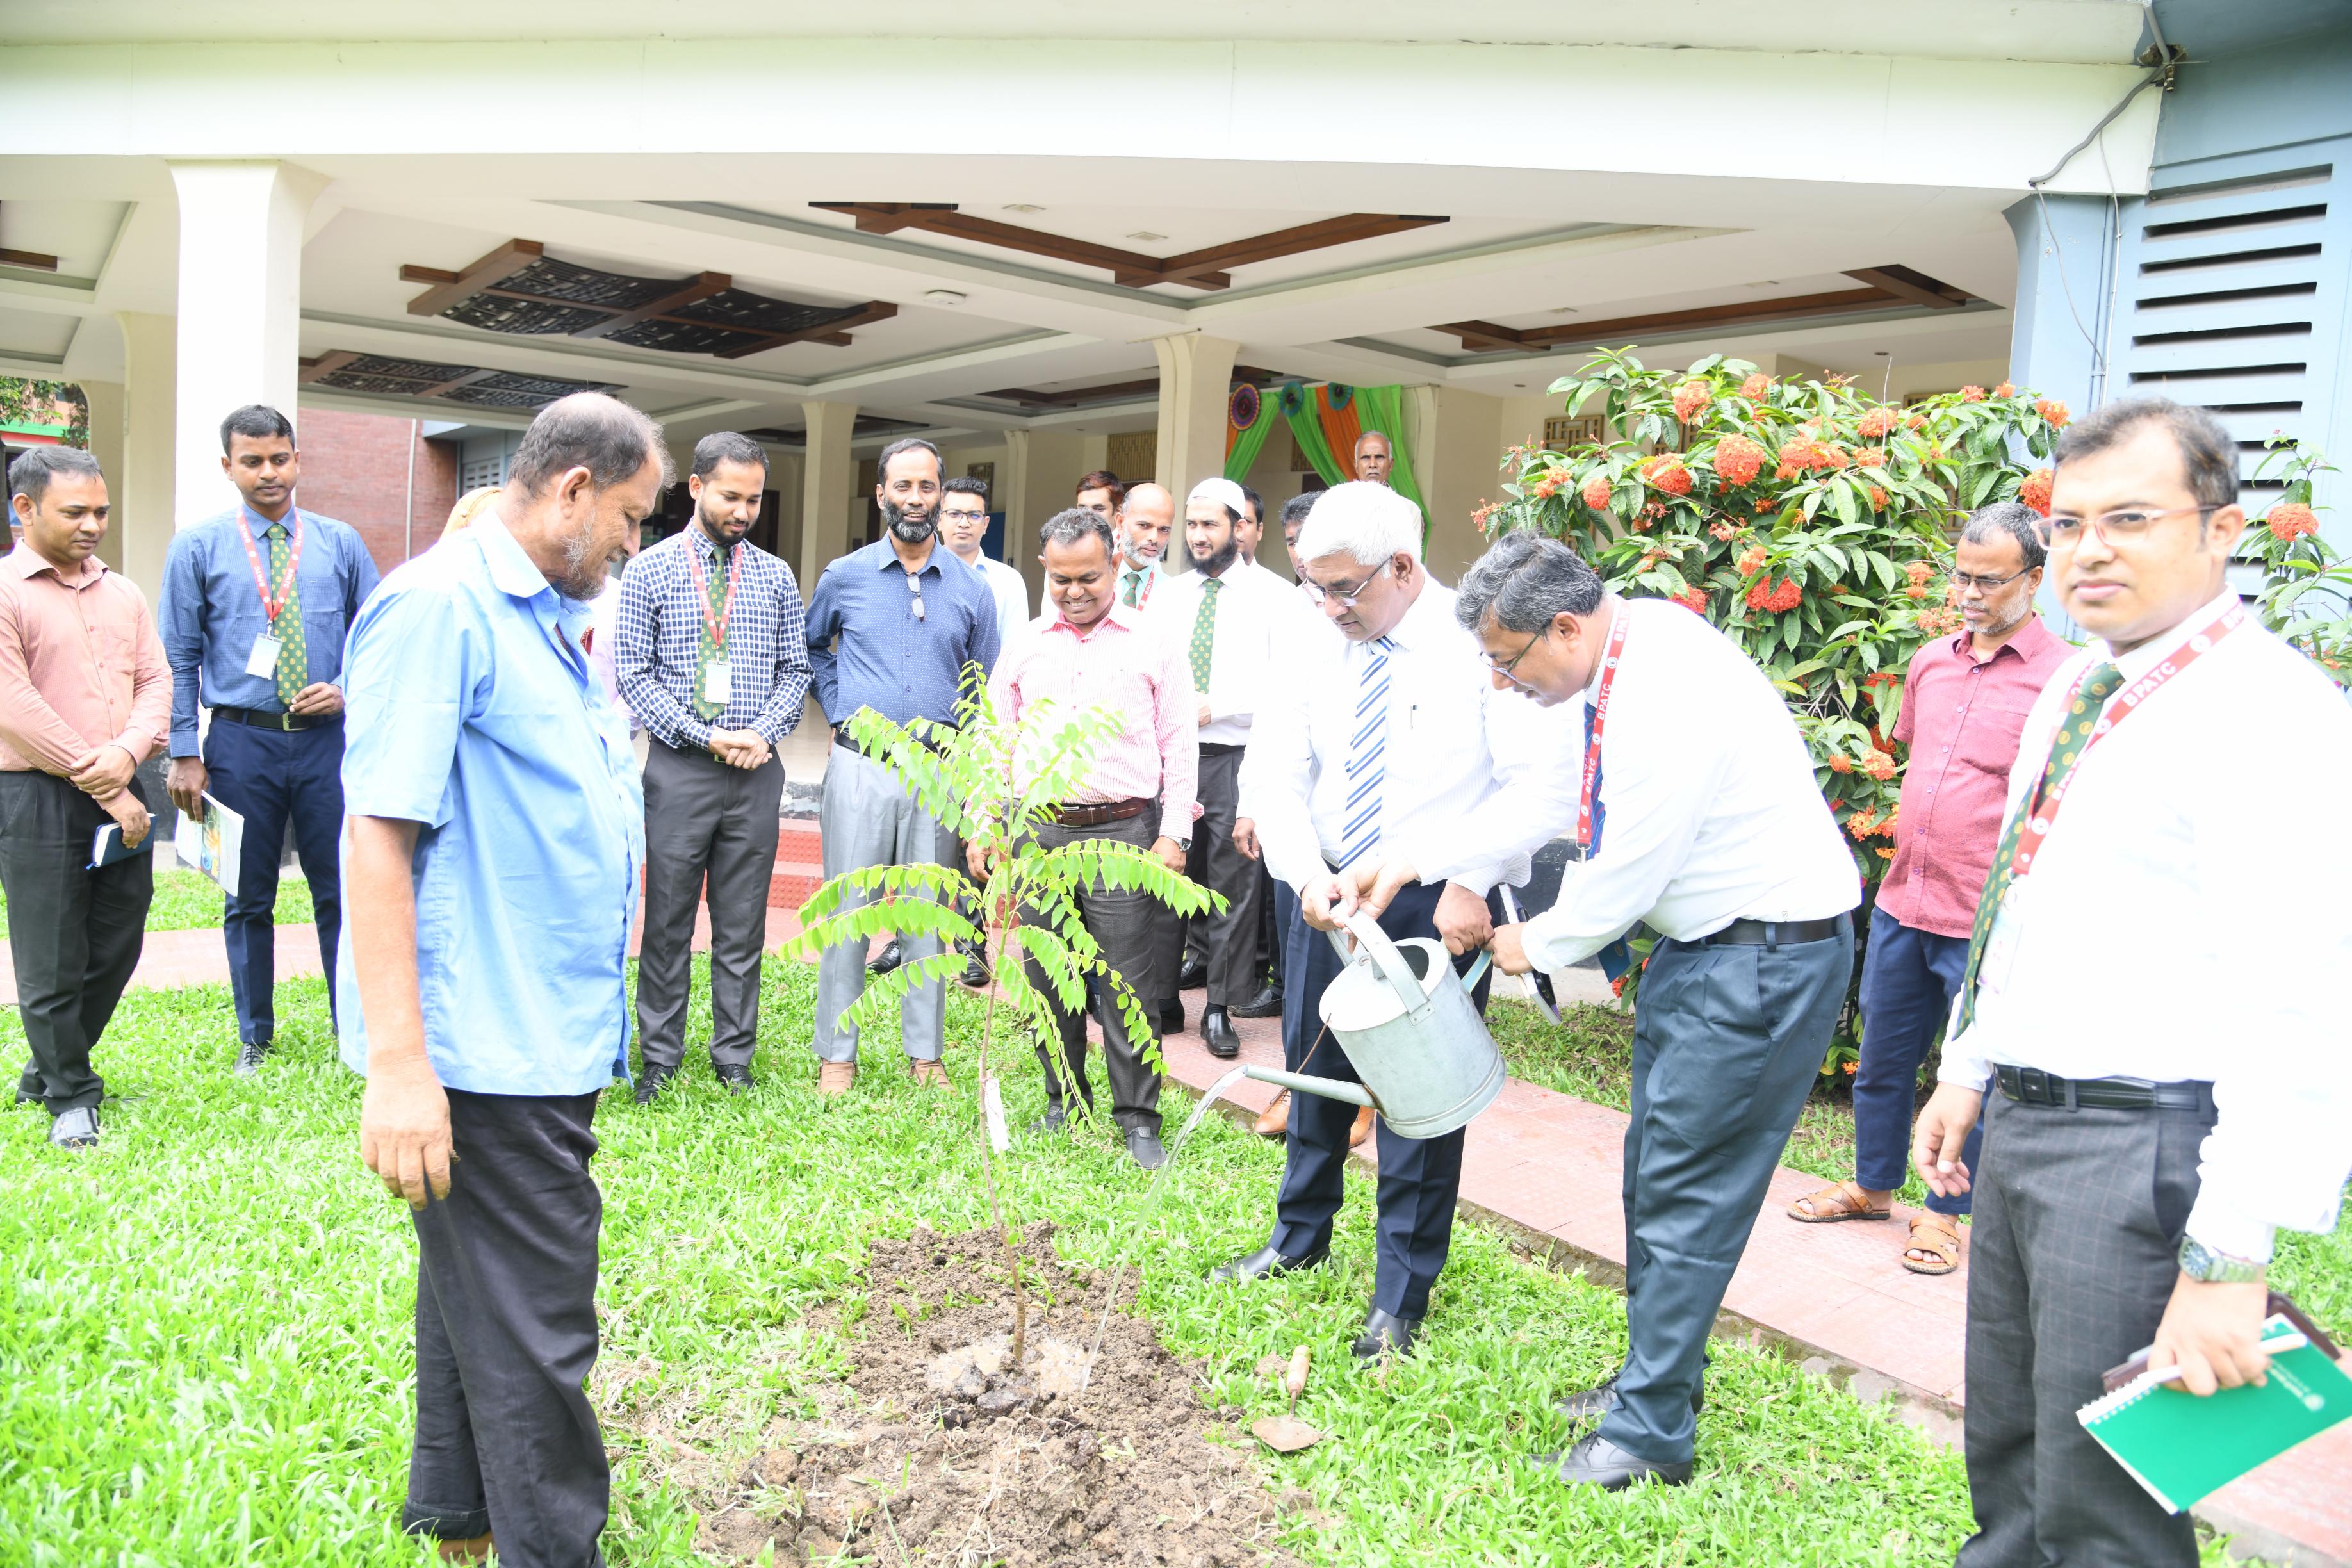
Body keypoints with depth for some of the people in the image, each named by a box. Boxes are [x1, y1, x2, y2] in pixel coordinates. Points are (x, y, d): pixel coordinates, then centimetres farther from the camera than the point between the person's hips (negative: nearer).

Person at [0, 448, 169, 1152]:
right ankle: (68, 1095, 20)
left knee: (117, 947, 13)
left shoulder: (123, 593, 12)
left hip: (122, 796, 6)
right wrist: (102, 790, -12)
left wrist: (126, 755, -13)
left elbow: (156, 681, 8)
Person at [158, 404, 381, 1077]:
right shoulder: (197, 547, 3)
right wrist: (185, 754, -3)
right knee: (248, 900, 10)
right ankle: (254, 1039, 25)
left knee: (340, 891, 5)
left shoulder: (341, 543, 6)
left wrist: (347, 691, -9)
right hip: (241, 743, 0)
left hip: (327, 738, 0)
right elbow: (180, 658, 2)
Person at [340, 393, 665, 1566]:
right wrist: (396, 1066, -25)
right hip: (481, 1058, -10)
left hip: (547, 1040, 10)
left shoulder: (550, 616, 15)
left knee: (478, 1291, 23)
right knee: (532, 1335, 1)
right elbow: (380, 834, -22)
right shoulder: (440, 603, -16)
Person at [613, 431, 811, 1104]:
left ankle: (735, 1059, 18)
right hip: (679, 765, -2)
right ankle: (660, 1060, 17)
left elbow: (796, 669, 11)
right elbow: (633, 674, -3)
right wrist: (706, 735, -12)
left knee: (743, 924, 7)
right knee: (668, 920, 4)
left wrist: (764, 732, -7)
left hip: (757, 769, 2)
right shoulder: (650, 570, 1)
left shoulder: (776, 576, 9)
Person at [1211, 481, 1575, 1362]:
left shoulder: (1479, 645, -13)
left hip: (1439, 908, -5)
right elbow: (1275, 770, 4)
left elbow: (1535, 782, -14)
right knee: (1315, 1075, 17)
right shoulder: (1318, 649, 2)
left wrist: (1470, 884, -22)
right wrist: (1306, 871, -11)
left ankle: (1400, 1302, 19)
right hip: (1328, 896, 5)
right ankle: (1298, 1242, 40)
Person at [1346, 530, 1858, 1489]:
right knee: (1654, 1168, 18)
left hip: (1767, 952, -10)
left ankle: (1650, 1432, 11)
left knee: (1686, 1188, -2)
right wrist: (1415, 861, 9)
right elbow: (1547, 803, 13)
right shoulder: (1612, 670, 2)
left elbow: (1626, 871, -23)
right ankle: (1657, 1380, 34)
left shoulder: (1670, 698, -28)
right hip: (1698, 939, 10)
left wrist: (1536, 945, -5)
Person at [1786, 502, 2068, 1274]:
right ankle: (1873, 1184, 36)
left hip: (1987, 923, -6)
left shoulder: (2061, 679, -10)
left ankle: (1944, 1212, 25)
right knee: (1882, 1057, 18)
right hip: (1902, 902, 6)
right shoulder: (1930, 662, 8)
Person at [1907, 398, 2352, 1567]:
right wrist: (1968, 1071, 20)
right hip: (2020, 1122, 9)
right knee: (2005, 1459, 23)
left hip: (2141, 1150, -8)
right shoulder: (2073, 692, 11)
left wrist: (2231, 1260, -25)